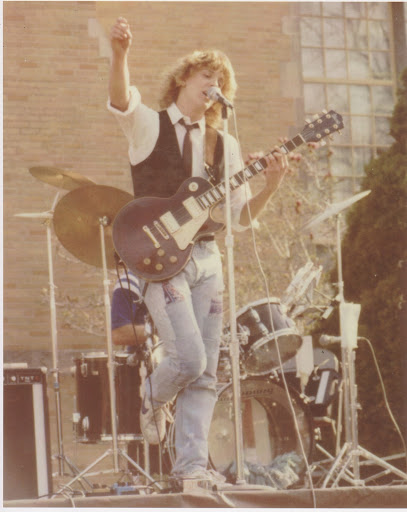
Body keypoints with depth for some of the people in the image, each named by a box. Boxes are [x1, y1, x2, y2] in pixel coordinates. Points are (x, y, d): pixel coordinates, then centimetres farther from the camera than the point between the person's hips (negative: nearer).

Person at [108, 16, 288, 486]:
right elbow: (121, 101, -21)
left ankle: (191, 463, 1)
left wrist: (270, 186, -5)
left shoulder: (223, 145, 17)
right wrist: (119, 55, -40)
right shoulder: (148, 125, 3)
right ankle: (152, 402, 14)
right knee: (189, 358, -17)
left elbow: (240, 217, 14)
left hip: (206, 258, 5)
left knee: (205, 372, -1)